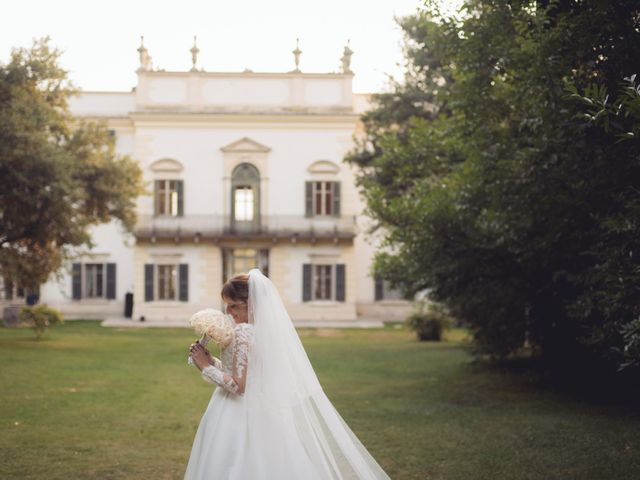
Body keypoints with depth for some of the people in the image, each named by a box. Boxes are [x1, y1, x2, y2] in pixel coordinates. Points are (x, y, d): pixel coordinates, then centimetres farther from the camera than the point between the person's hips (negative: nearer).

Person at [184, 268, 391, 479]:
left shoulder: (243, 332, -19)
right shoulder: (268, 327, 8)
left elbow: (239, 385, -21)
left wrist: (206, 367, -11)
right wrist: (210, 360, 11)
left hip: (235, 416, -9)